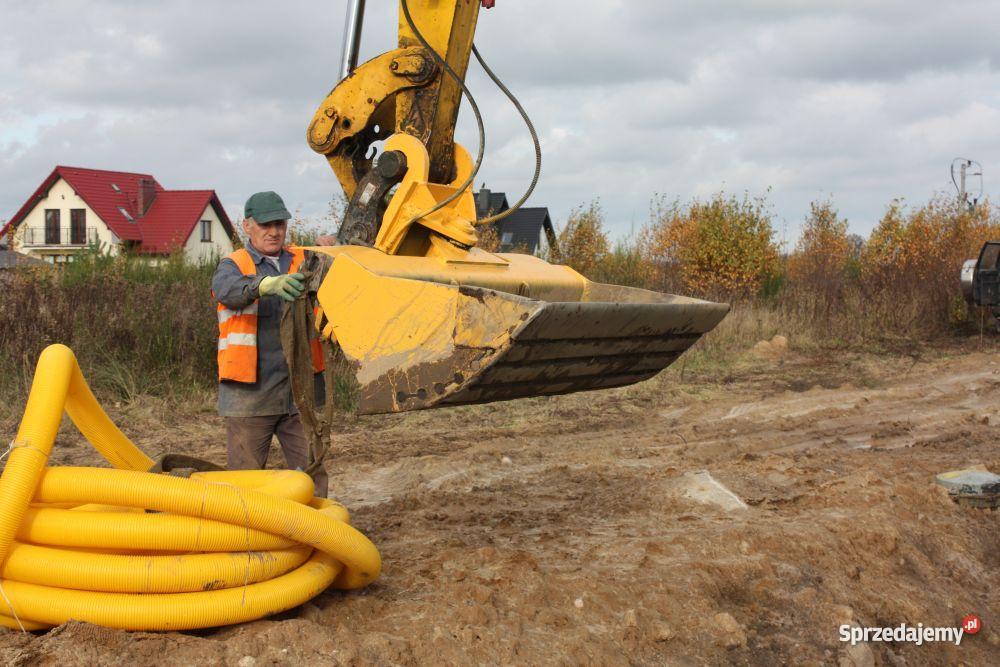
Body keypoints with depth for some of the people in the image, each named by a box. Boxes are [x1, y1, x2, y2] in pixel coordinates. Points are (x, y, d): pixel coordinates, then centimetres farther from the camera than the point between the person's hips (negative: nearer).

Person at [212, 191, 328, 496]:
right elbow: (229, 289, -22)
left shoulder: (303, 261, 11)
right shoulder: (233, 265, 2)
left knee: (313, 477, 5)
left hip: (299, 392, 2)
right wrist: (268, 284, -43)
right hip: (250, 395, -2)